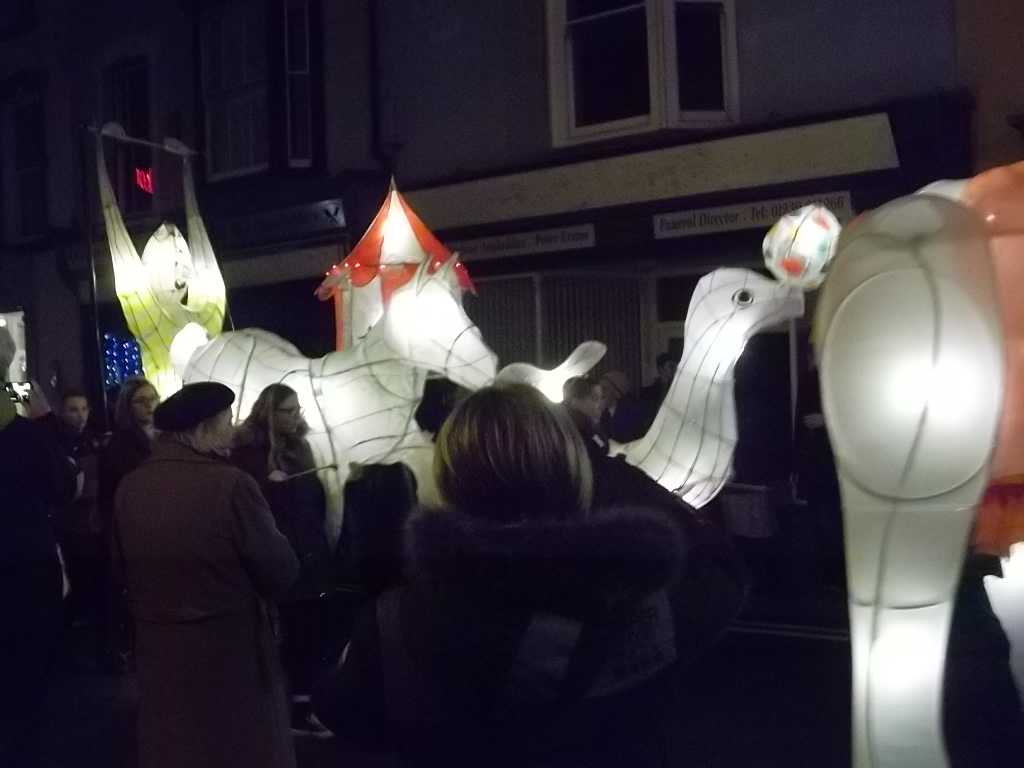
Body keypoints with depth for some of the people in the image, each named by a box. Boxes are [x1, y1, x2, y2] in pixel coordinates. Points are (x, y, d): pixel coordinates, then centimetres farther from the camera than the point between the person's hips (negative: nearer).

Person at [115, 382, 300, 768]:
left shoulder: (130, 487, -3)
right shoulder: (230, 484, -20)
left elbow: (126, 570, 11)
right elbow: (281, 571, -14)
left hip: (158, 651, 6)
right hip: (230, 650, -5)